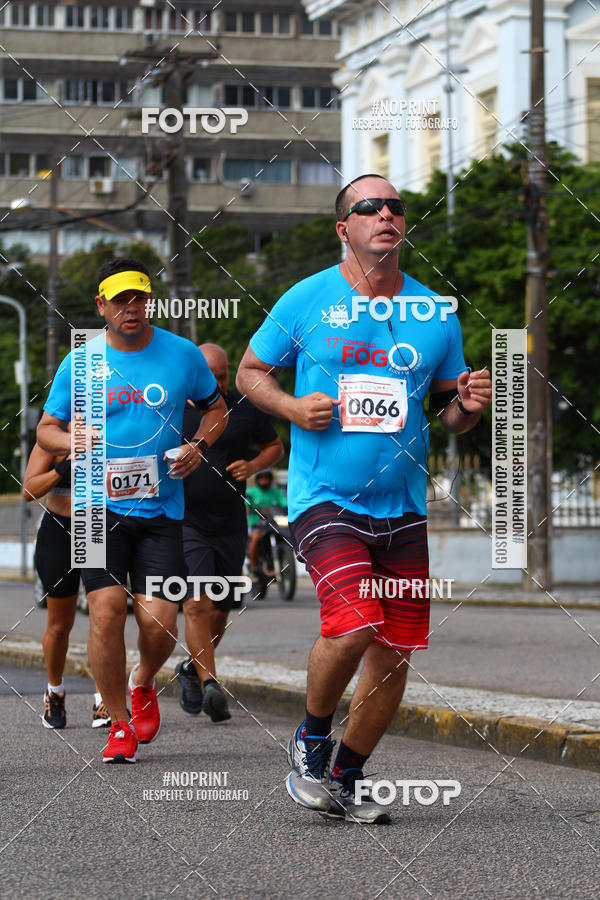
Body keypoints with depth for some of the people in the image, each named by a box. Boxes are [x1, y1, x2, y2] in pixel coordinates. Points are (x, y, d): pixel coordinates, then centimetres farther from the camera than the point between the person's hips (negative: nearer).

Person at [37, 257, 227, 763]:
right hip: (101, 506, 0)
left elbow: (217, 407, 20)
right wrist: (75, 441, -11)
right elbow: (46, 429, 12)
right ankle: (120, 725, 3)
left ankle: (143, 684, 27)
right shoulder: (80, 364, 3)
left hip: (161, 509, 0)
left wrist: (198, 447, 0)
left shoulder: (182, 355, 4)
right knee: (107, 610, -15)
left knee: (159, 621, -9)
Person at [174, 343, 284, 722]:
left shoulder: (244, 408, 2)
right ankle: (210, 684, -25)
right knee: (197, 605, -19)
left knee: (220, 612, 12)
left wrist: (253, 466, -6)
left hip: (231, 527, 3)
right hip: (186, 524, -3)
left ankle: (192, 669, 37)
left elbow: (276, 446, 14)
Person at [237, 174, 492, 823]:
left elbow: (450, 413, 17)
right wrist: (292, 406, -9)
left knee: (395, 648, 3)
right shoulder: (306, 300, 0)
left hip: (402, 507, 4)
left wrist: (469, 404, -6)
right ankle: (311, 739, 5)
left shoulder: (434, 314, 8)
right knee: (353, 623, -23)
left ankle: (344, 777, 23)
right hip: (324, 497, -4)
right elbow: (250, 372, 10)